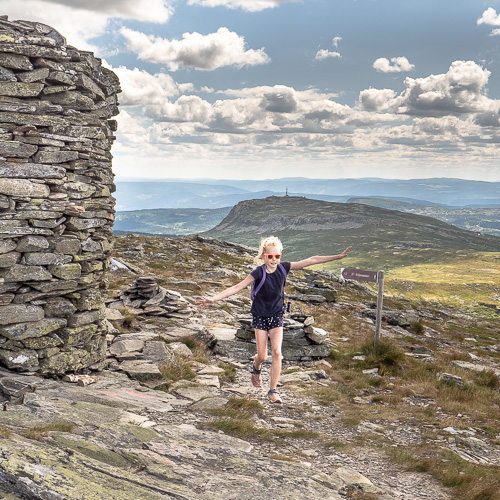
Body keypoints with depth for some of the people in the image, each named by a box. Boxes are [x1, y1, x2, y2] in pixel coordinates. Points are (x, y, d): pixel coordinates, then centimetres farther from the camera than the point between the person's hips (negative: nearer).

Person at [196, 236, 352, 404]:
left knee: (276, 352, -9)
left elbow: (311, 260, -10)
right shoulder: (259, 273, -20)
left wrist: (338, 256, -9)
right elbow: (237, 287, -25)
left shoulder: (283, 268, -11)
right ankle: (256, 369, 39)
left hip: (276, 316, 2)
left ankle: (273, 391, 2)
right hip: (260, 316, -2)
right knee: (262, 356, 2)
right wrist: (213, 299, -34)